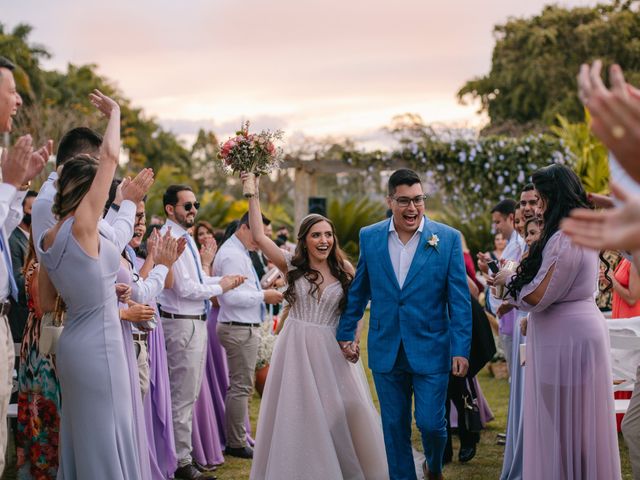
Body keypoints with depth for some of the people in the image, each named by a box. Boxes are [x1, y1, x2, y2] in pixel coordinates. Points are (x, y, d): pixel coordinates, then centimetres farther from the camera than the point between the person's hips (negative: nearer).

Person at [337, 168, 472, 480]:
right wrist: (346, 333, 13)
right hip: (386, 349, 2)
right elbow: (358, 291, 12)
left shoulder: (448, 238, -5)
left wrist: (461, 349, -9)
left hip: (430, 349, -2)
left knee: (430, 422, -1)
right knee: (394, 427, 9)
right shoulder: (369, 237, 2)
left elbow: (459, 299, -5)